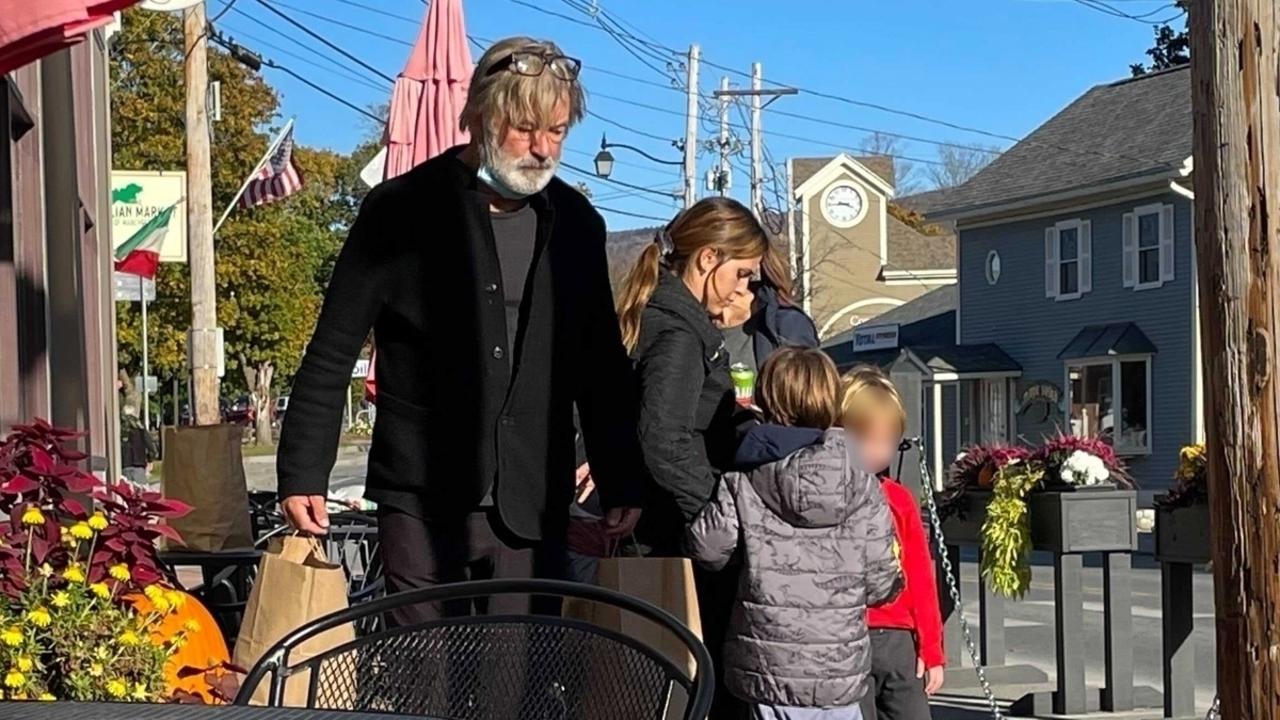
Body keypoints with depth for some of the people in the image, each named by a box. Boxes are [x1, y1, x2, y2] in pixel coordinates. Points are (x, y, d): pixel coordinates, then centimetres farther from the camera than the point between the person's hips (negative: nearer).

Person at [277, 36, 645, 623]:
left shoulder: (575, 223, 8)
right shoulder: (402, 210, -3)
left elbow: (602, 367, 15)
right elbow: (331, 354, 0)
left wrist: (622, 485, 10)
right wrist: (303, 476, -4)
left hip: (534, 509, 3)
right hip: (423, 505, -3)